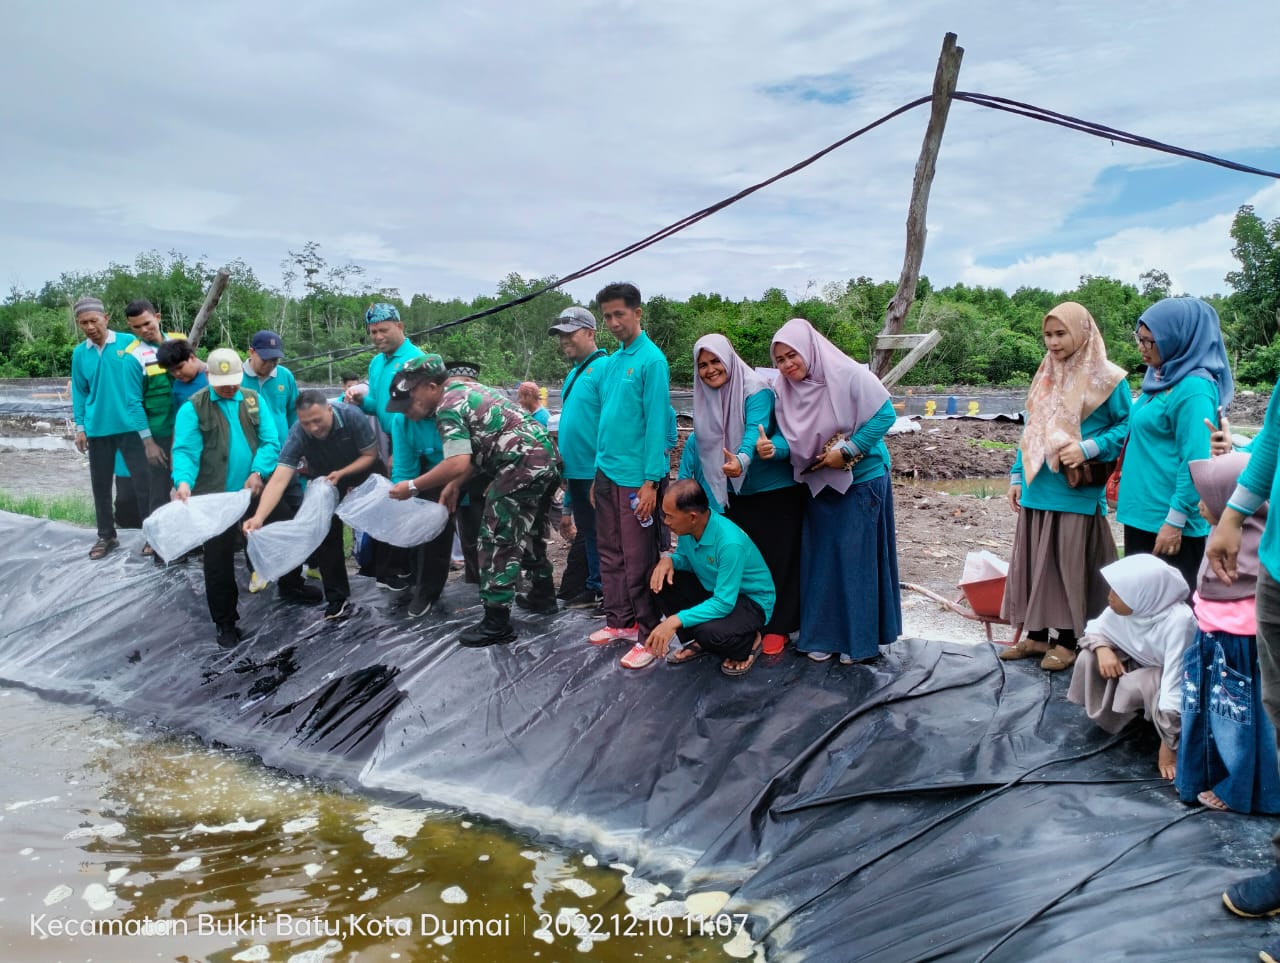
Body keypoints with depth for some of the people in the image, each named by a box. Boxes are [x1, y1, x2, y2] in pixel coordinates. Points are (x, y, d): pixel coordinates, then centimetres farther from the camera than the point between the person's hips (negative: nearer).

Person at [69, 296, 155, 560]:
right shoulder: (79, 353, 3)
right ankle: (106, 536, 25)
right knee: (100, 484, 11)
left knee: (142, 481, 0)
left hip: (130, 426, -3)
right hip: (97, 429, 3)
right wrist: (80, 426, 5)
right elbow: (79, 392, 12)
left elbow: (142, 383, -5)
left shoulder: (129, 343, -7)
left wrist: (147, 432, -8)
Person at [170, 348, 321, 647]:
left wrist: (258, 472, -18)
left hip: (257, 490, 4)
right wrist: (183, 481, -34)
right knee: (219, 561, 4)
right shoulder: (193, 408, -6)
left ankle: (290, 585, 41)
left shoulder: (253, 401, 5)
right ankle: (226, 623, 19)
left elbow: (270, 441, -1)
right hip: (216, 496, -4)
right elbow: (185, 450, -16)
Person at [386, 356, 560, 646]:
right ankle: (543, 589, 41)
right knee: (528, 531, 26)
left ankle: (496, 623, -1)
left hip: (522, 466, -11)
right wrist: (454, 485, 15)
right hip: (545, 458, 11)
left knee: (499, 541, -5)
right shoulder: (464, 389, 16)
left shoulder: (448, 407, -13)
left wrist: (412, 486, -15)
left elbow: (457, 464, -24)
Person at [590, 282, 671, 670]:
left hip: (637, 476, -7)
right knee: (610, 553, 14)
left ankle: (649, 635, 10)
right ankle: (620, 621, 28)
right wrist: (599, 469, 14)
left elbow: (656, 423, -15)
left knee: (639, 560, -1)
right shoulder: (612, 361, 12)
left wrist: (650, 481, -17)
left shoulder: (651, 359, -11)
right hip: (607, 473, 8)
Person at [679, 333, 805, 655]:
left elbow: (755, 430, -33)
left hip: (776, 492, -6)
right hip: (735, 495, 6)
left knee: (776, 558, 1)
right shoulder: (705, 399, 3)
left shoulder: (756, 392, -17)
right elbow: (700, 439, 10)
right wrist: (683, 481, 2)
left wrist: (742, 459, -53)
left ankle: (777, 627, 12)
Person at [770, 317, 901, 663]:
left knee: (857, 557, -1)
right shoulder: (784, 391, -2)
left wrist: (846, 450, -21)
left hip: (862, 482, -5)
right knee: (820, 559, 9)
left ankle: (861, 639, 11)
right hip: (820, 485, 6)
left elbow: (885, 414, -17)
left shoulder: (848, 375, -18)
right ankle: (824, 635, 20)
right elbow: (790, 439, 1)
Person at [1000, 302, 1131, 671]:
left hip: (1078, 491, -6)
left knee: (1071, 565, 1)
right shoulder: (1044, 376, 12)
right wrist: (1017, 476, 12)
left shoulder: (1107, 379, -5)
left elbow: (1126, 426, -4)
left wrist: (1087, 449, -18)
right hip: (1038, 489, 6)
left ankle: (1067, 640, 13)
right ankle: (1036, 634, 21)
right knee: (1033, 561, 9)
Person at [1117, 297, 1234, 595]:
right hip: (1143, 514, 9)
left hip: (1169, 521, -9)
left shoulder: (1192, 388, -16)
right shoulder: (1162, 380, 11)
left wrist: (1175, 521, -20)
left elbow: (1196, 464, -20)